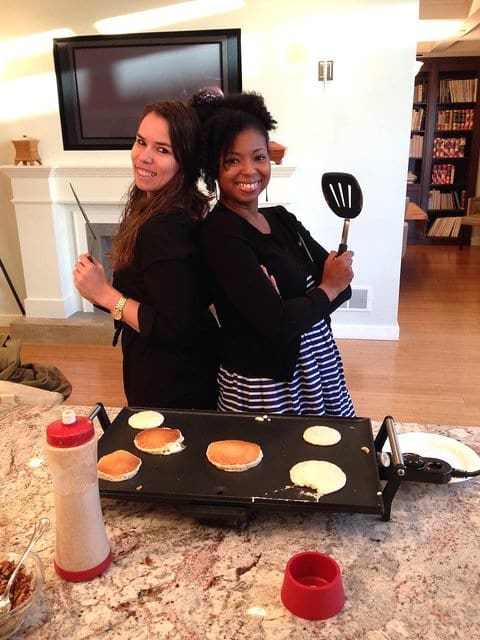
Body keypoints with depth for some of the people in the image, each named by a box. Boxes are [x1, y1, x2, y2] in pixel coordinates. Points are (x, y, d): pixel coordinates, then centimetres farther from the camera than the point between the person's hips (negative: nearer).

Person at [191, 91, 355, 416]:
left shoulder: (281, 217, 4)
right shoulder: (221, 232, -18)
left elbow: (341, 282, 0)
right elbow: (275, 323, -26)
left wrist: (296, 300, -20)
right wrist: (327, 289, -9)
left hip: (319, 369, 7)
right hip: (263, 386, -7)